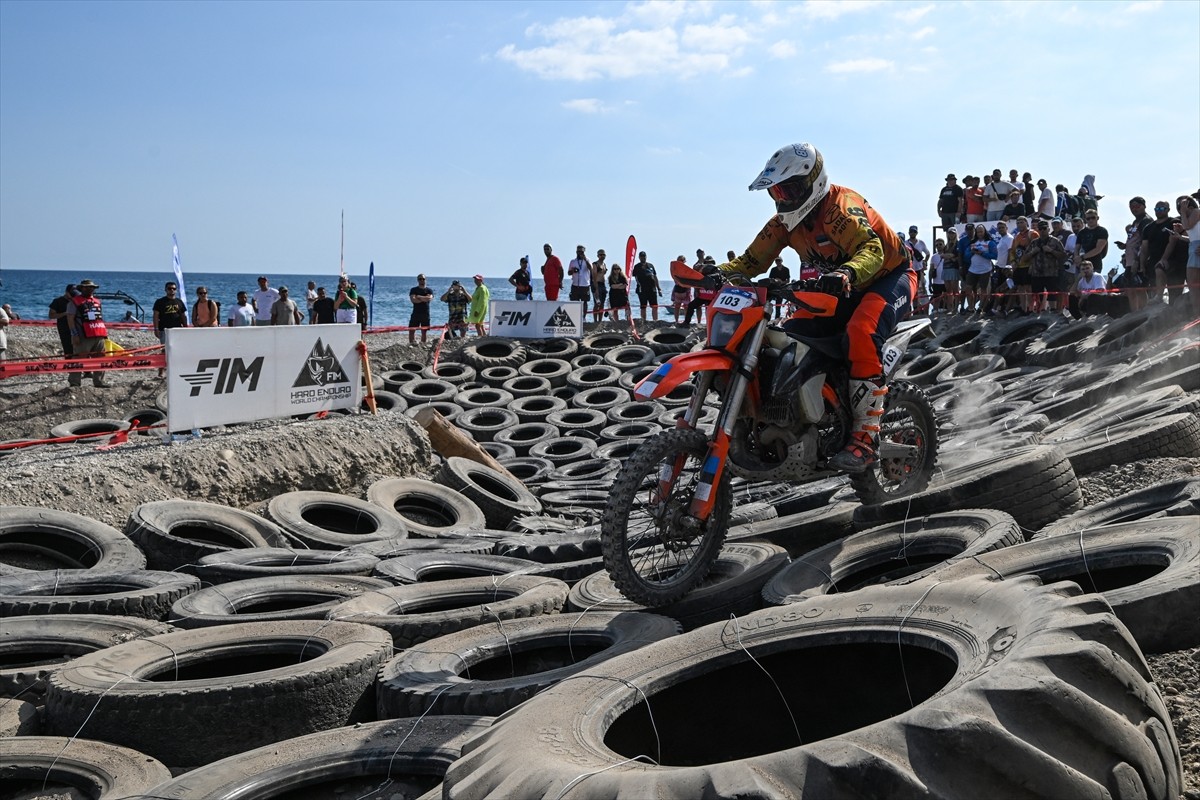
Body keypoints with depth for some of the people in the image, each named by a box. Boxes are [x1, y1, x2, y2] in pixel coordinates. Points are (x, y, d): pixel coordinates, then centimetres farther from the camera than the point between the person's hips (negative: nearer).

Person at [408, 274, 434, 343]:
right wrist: (424, 299, -8)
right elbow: (413, 300, -11)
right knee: (411, 330, -5)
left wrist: (419, 297, -10)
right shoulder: (413, 290, 5)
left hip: (425, 314, 1)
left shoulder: (429, 290, 8)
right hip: (416, 313, -1)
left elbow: (429, 298, -13)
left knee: (424, 331, 4)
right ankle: (411, 343, -3)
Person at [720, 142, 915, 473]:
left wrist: (847, 273, -59)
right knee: (785, 337, -6)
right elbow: (751, 261, 1)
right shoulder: (785, 221, 1)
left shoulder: (839, 206, -24)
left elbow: (872, 249, -38)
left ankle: (865, 437, -34)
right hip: (842, 290, 8)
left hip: (890, 276, -8)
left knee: (861, 334, -36)